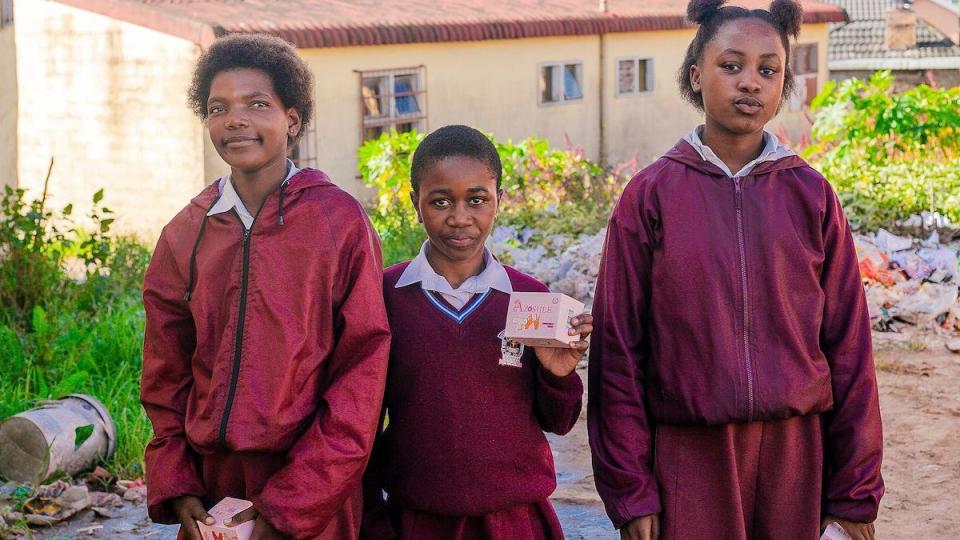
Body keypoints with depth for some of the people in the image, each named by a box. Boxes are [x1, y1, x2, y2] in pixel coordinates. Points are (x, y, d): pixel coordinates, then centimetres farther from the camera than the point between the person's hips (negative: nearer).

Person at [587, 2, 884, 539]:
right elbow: (618, 348, -1)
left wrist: (856, 493, 3)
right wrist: (629, 492, -3)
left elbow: (848, 347, 4)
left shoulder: (811, 195, 2)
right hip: (687, 454, -1)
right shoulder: (651, 195, -2)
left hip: (795, 451, 1)